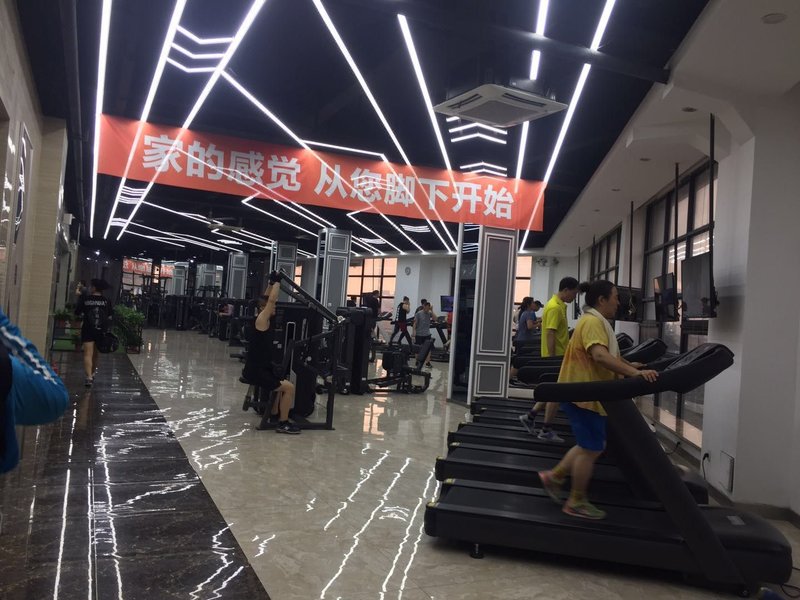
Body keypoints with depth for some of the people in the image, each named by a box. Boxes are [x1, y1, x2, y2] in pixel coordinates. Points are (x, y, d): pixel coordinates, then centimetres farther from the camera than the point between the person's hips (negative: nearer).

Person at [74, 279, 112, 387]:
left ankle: (89, 376, -22)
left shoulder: (85, 299, -4)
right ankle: (93, 374, 33)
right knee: (96, 354, 18)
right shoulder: (106, 301, 1)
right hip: (101, 331, 3)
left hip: (88, 330, -3)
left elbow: (77, 313, 4)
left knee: (88, 354, -8)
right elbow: (109, 317, 4)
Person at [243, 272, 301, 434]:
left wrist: (272, 282, 15)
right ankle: (283, 424, -6)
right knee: (289, 387, -14)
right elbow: (271, 300, -23)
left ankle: (274, 414, 38)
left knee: (280, 383, 32)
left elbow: (268, 299, 20)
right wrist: (277, 281, -14)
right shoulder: (262, 320, -16)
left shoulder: (266, 319, 8)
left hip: (260, 367, 10)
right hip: (254, 370, -10)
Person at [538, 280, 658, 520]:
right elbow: (601, 356, -36)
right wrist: (634, 373, -41)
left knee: (590, 446, 18)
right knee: (591, 450, 0)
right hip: (584, 396, -11)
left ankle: (554, 477, 25)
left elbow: (608, 354, 30)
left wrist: (629, 365, 31)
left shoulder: (596, 321, 15)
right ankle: (577, 503, 13)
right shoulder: (593, 322, -20)